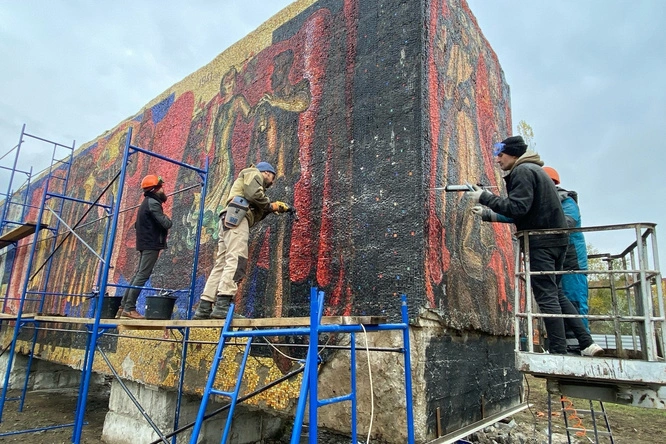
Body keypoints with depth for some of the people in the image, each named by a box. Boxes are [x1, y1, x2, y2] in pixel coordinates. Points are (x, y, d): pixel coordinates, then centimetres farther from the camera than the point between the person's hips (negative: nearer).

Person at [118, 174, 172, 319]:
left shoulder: (146, 203, 20)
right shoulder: (153, 203, -12)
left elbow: (137, 224, 29)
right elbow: (166, 224, -21)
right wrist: (167, 219, -1)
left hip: (145, 243, 10)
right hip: (151, 244, -10)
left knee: (138, 274, 13)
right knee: (142, 276, -10)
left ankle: (123, 306, 16)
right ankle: (129, 308, -9)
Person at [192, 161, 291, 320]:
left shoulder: (251, 179, 40)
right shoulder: (253, 173, 14)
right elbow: (254, 194, -9)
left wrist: (269, 209, 18)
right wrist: (270, 205, 5)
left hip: (228, 221, 10)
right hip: (236, 218, -10)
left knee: (221, 264, 2)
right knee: (236, 260, -20)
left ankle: (204, 308, -2)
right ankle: (222, 305, -31)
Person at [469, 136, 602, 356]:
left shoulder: (522, 171, -10)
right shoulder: (534, 170, 22)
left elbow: (517, 207, -21)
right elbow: (520, 212, 22)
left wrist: (485, 197, -14)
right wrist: (487, 213, 20)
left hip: (541, 241, -10)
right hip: (556, 239, 10)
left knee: (547, 296, -7)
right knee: (555, 293, 16)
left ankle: (559, 351, -3)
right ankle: (586, 343, 16)